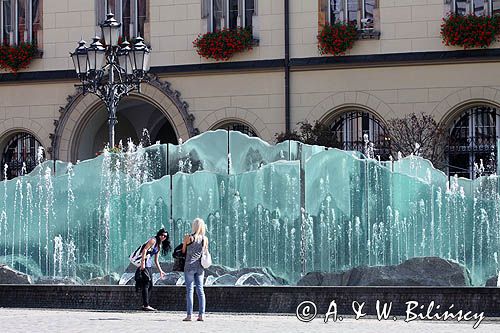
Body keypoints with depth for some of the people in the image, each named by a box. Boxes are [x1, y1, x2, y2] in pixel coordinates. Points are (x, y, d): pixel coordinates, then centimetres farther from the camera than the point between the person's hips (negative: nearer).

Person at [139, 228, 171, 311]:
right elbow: (144, 250, -17)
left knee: (150, 285, 10)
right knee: (146, 284, -10)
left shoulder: (159, 245, 20)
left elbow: (156, 260, 24)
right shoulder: (153, 240, -7)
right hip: (145, 263, -10)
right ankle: (145, 305, -12)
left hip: (149, 264, 10)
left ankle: (146, 304, 15)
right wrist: (143, 262, -25)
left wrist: (160, 270, 22)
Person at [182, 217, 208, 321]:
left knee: (189, 290, -3)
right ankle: (201, 314, 1)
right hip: (200, 266, 4)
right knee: (200, 289, 5)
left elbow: (183, 251, 1)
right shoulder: (205, 239, 5)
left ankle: (189, 315, -6)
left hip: (190, 265, -4)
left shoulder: (188, 238, -7)